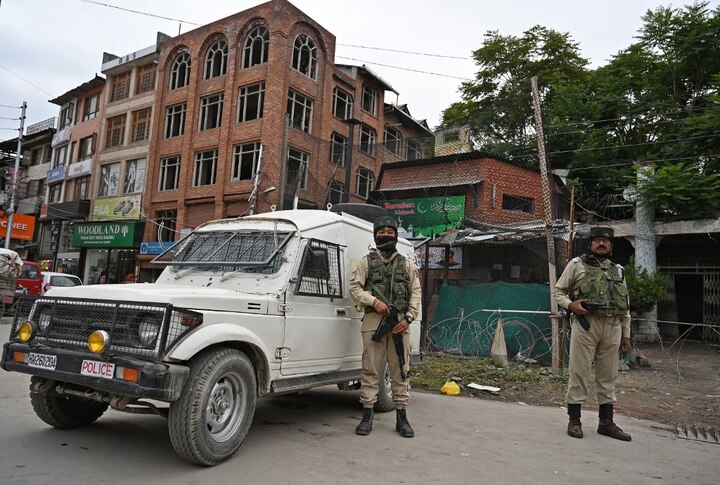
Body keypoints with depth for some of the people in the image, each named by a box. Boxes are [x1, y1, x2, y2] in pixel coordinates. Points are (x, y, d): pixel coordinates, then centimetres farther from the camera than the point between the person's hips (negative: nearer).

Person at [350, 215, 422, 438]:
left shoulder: (407, 264, 14)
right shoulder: (367, 262, 11)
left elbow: (415, 293, 9)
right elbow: (355, 288, 3)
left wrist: (408, 317, -4)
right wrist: (374, 301, -13)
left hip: (400, 323, 1)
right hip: (373, 321, -1)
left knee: (400, 370, 4)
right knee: (371, 369, 0)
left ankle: (401, 417, 13)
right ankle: (367, 416, 8)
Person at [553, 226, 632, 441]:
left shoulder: (618, 271, 16)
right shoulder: (577, 264, 4)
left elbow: (625, 307, 17)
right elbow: (558, 291, 5)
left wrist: (626, 335, 13)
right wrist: (570, 305, -15)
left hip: (612, 328, 4)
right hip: (585, 325, -4)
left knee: (608, 376, 10)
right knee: (579, 373, -1)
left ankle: (606, 422, 21)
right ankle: (574, 421, 9)